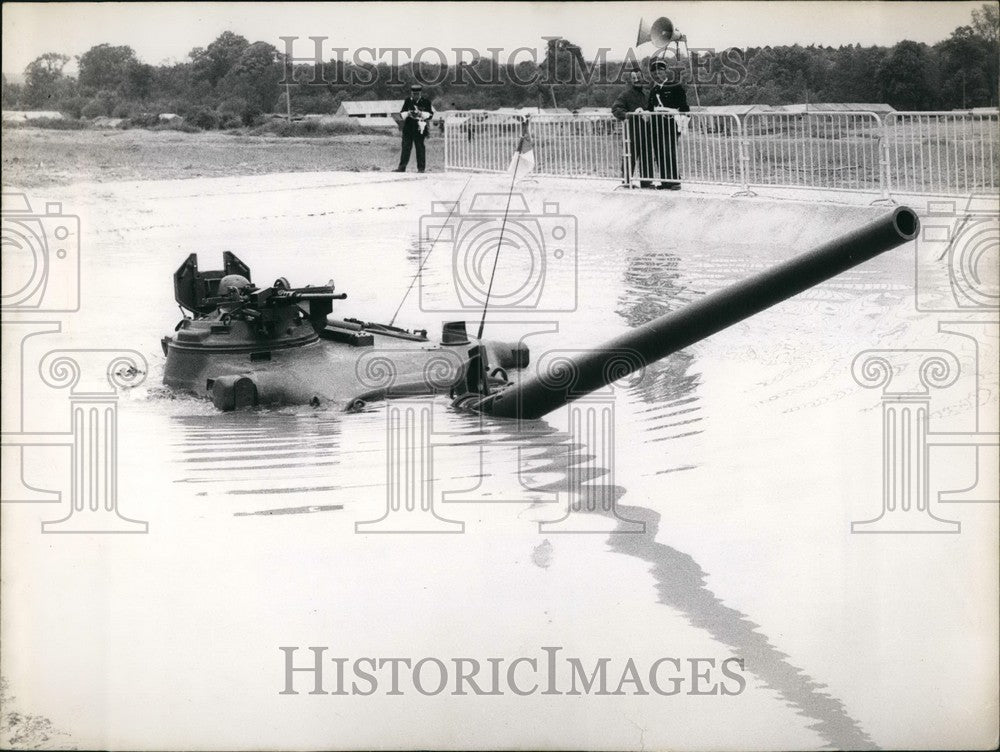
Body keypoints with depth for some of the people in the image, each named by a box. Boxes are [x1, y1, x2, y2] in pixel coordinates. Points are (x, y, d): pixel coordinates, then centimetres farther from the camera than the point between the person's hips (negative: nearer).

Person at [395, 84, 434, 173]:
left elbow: (430, 114, -1)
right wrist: (408, 113, -11)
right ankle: (402, 167, 4)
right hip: (408, 128, 3)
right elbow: (401, 112, 10)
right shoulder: (407, 100, 9)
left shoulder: (426, 101, 1)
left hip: (420, 129, -3)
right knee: (405, 147, 2)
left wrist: (421, 114, -17)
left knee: (420, 147, -2)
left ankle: (421, 168, 4)